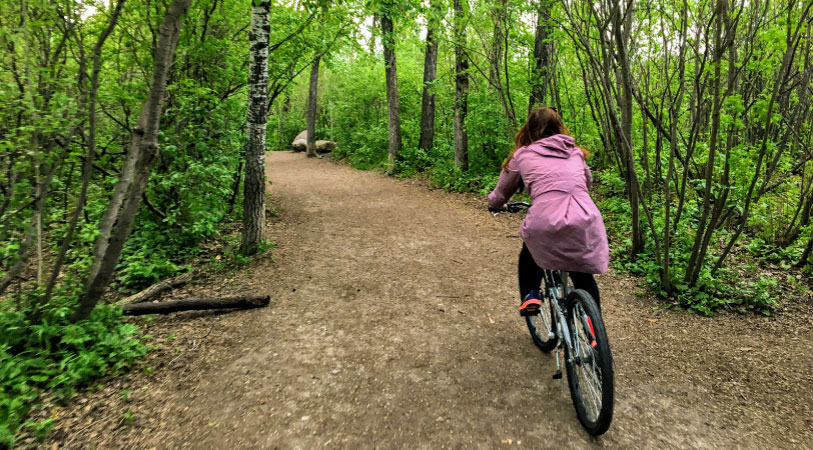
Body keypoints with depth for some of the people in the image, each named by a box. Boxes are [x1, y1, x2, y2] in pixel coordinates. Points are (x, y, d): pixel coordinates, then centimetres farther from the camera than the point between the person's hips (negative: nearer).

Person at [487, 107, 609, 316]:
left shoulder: (522, 155, 13)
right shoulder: (575, 152, 22)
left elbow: (499, 197, 21)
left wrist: (494, 202, 43)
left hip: (545, 222, -2)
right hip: (585, 221, 3)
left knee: (529, 254, 31)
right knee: (583, 275, 25)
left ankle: (530, 296, 17)